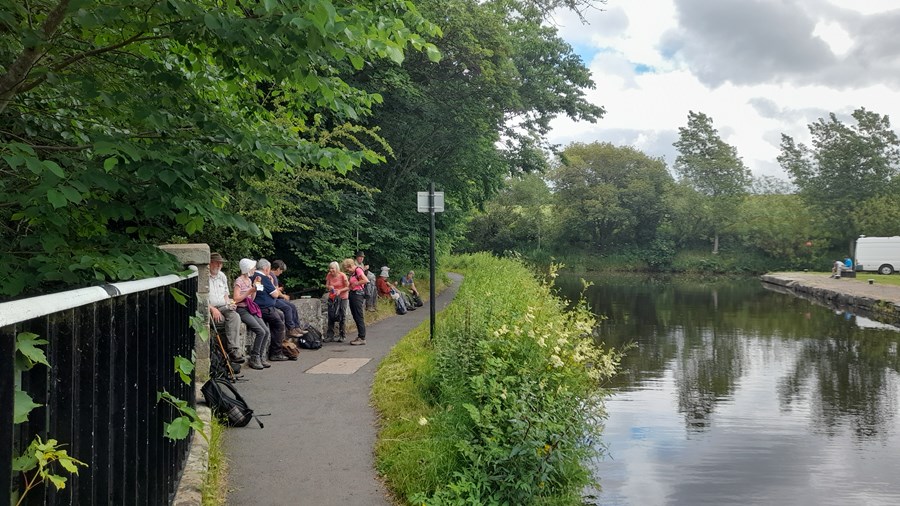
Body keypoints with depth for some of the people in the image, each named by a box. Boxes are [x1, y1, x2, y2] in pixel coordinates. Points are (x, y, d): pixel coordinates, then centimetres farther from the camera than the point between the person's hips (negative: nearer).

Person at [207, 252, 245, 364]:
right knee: (222, 321, -33)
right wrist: (212, 309, -20)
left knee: (235, 316, -28)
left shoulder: (222, 276, 22)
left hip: (223, 307, 5)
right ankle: (232, 351, -30)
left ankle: (232, 350, -37)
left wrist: (229, 303, 7)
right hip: (209, 309, -5)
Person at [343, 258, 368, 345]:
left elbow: (366, 280, -23)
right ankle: (359, 336, 18)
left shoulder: (358, 270, -10)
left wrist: (355, 283, -13)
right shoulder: (352, 273, 17)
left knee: (359, 317, -7)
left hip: (358, 294, -9)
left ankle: (362, 338, -4)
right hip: (352, 294, 9)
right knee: (355, 317, 12)